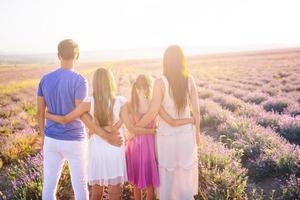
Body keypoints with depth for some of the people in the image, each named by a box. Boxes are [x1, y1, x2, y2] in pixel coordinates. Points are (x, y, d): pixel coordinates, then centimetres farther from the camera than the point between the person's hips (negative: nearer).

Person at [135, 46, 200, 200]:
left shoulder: (160, 82, -15)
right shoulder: (189, 80, -5)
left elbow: (152, 113, -19)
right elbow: (196, 110, 0)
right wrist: (197, 132, 14)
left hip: (167, 136, -3)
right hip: (186, 135, 3)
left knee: (167, 178, 14)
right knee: (186, 177, 17)